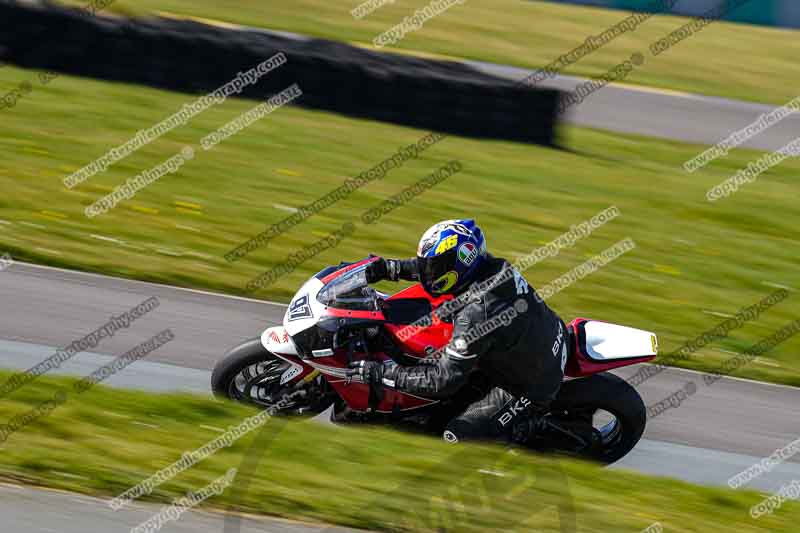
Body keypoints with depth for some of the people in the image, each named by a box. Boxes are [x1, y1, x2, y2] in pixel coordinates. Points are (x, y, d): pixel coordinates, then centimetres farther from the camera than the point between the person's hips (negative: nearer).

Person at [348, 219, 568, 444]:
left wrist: (381, 374, -25)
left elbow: (444, 380, -29)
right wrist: (389, 268, 3)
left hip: (530, 390, -8)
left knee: (456, 435, -6)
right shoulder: (496, 266, -11)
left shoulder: (476, 315, -34)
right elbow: (438, 264, 11)